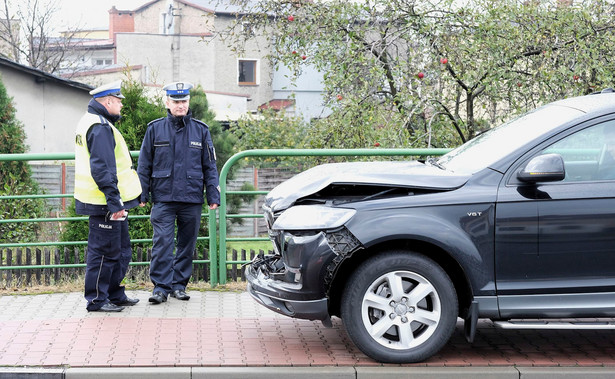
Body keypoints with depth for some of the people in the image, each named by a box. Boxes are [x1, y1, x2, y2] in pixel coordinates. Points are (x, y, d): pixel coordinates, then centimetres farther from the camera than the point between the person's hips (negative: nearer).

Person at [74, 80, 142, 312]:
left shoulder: (90, 122, 17)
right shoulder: (100, 127, -18)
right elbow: (102, 169, -25)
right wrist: (115, 203, -25)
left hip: (109, 204, 11)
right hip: (105, 205, -11)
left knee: (121, 250, 18)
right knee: (104, 252, -2)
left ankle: (115, 295, 28)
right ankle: (97, 300, 8)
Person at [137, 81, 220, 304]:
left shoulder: (200, 130, 7)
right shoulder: (155, 129, 5)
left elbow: (210, 166, 10)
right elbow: (144, 165, 9)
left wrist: (213, 195, 3)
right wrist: (142, 194, 4)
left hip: (192, 199, 2)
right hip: (163, 197, -1)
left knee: (187, 244, 8)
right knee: (162, 244, -8)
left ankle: (179, 285, 18)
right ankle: (161, 286, -3)